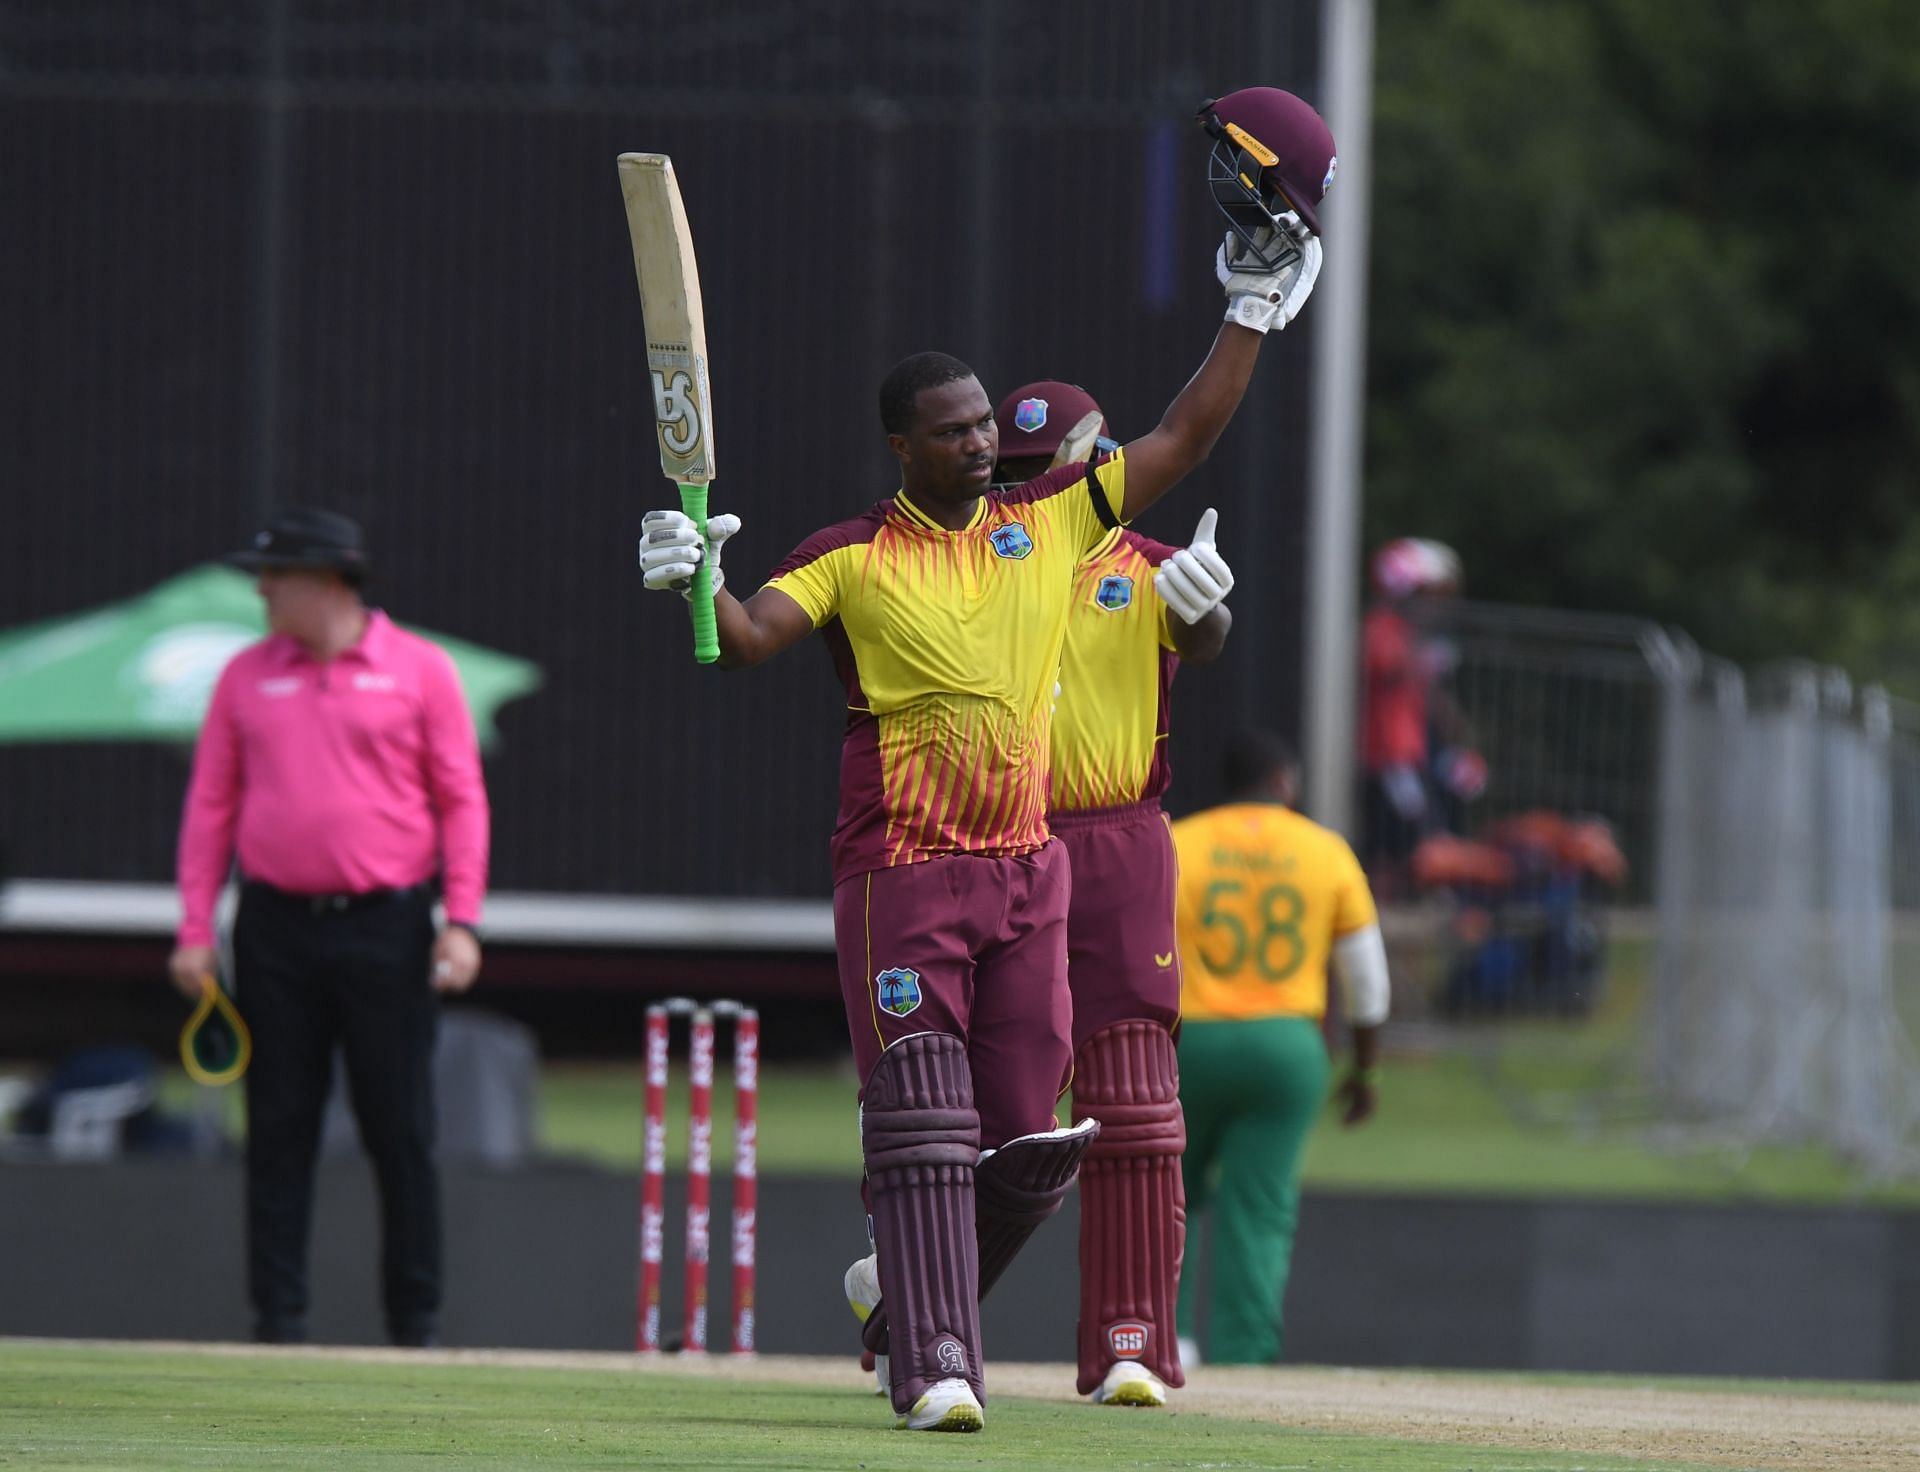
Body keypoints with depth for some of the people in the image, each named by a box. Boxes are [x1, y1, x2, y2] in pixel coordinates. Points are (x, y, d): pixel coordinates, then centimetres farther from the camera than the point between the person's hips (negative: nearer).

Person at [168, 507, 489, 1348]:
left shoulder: (419, 671, 2)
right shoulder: (246, 677, 10)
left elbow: (462, 801, 1)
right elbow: (211, 805, 10)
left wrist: (462, 920, -9)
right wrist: (195, 929, 2)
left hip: (387, 928, -2)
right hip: (277, 930, 2)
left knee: (402, 1133, -1)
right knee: (278, 1132, 2)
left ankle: (416, 1323, 5)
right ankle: (278, 1318, 6)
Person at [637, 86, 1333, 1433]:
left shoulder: (1052, 521, 10)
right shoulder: (853, 559, -2)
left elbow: (1186, 436, 10)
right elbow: (753, 636, -14)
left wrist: (1256, 303, 6)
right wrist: (694, 583, -34)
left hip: (1028, 867, 5)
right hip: (902, 870, -5)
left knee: (1026, 1143, 6)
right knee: (923, 1124, -9)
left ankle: (908, 1289, 28)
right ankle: (934, 1364, -9)